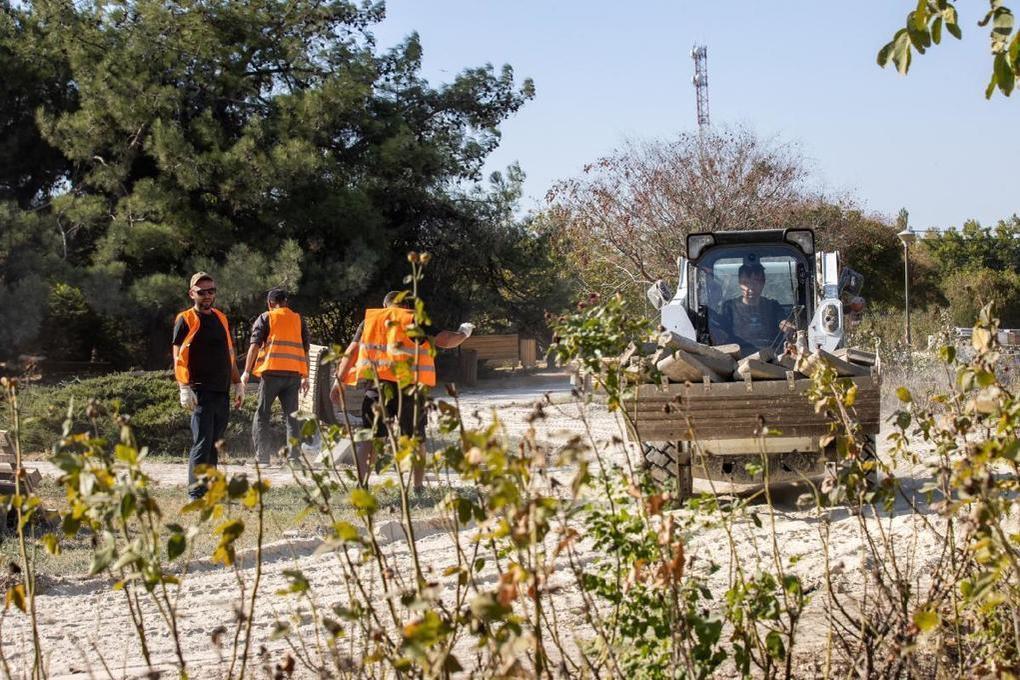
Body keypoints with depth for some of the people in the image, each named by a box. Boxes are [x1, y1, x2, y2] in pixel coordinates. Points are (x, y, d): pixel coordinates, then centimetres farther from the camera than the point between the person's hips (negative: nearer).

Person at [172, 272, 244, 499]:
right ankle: (196, 493, -9)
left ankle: (209, 490, 15)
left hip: (223, 391, 7)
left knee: (214, 444, 9)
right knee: (202, 443, -11)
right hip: (201, 392, -7)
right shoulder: (186, 320, -3)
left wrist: (238, 384, 20)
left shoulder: (221, 318, 18)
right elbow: (178, 357, -9)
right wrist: (185, 389, -18)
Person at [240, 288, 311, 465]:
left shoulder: (265, 318, 5)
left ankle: (262, 457, -5)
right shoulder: (299, 320, 16)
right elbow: (305, 349, 15)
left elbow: (255, 345, -3)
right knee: (291, 416, 8)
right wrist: (305, 377, 18)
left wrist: (246, 372, -3)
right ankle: (295, 456, -1)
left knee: (262, 415, 3)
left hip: (272, 372, -3)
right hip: (294, 373, 3)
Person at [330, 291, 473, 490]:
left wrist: (339, 381, 3)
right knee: (416, 440, 12)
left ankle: (361, 484, -7)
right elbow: (445, 340, 3)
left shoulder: (370, 320, 13)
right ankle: (418, 487, 14)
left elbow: (352, 351, 5)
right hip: (410, 387, -1)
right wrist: (463, 333, 23)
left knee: (369, 437, 6)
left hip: (378, 385, 1)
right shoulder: (415, 320, 6)